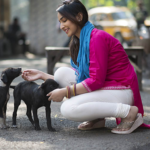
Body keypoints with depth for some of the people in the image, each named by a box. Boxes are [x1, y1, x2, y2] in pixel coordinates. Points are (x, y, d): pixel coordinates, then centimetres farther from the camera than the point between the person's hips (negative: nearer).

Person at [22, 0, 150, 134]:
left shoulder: (97, 38, -17)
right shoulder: (81, 41, 13)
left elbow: (96, 81, -22)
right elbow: (79, 77, 11)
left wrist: (65, 92, -18)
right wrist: (42, 75, 8)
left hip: (120, 91, -9)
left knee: (68, 109, -23)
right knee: (61, 73, -2)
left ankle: (128, 112, -14)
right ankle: (96, 119, 0)